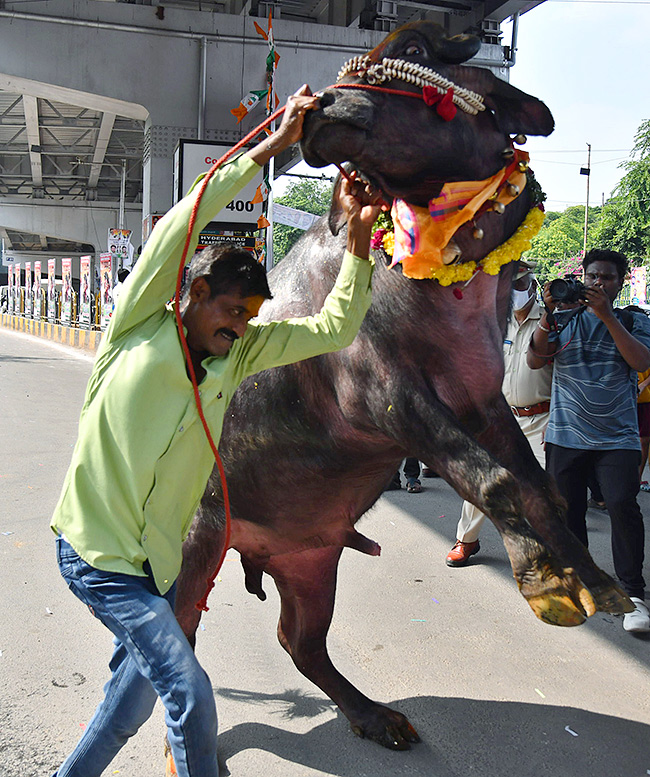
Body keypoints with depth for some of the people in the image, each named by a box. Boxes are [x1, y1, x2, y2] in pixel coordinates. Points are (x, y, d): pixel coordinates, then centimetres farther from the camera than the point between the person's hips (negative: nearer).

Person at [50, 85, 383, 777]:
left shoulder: (238, 354, 2)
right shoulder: (140, 327, -12)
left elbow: (335, 329, -1)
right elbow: (176, 230, -24)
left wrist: (358, 235, -11)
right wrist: (268, 148, -22)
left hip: (158, 557, 7)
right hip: (96, 553, -6)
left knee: (138, 686, 22)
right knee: (190, 694, -11)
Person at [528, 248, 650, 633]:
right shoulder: (564, 320, 11)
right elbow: (536, 360, -1)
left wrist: (606, 314, -15)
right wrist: (548, 313, -12)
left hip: (618, 438, -2)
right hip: (566, 435, 2)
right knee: (567, 511, 7)